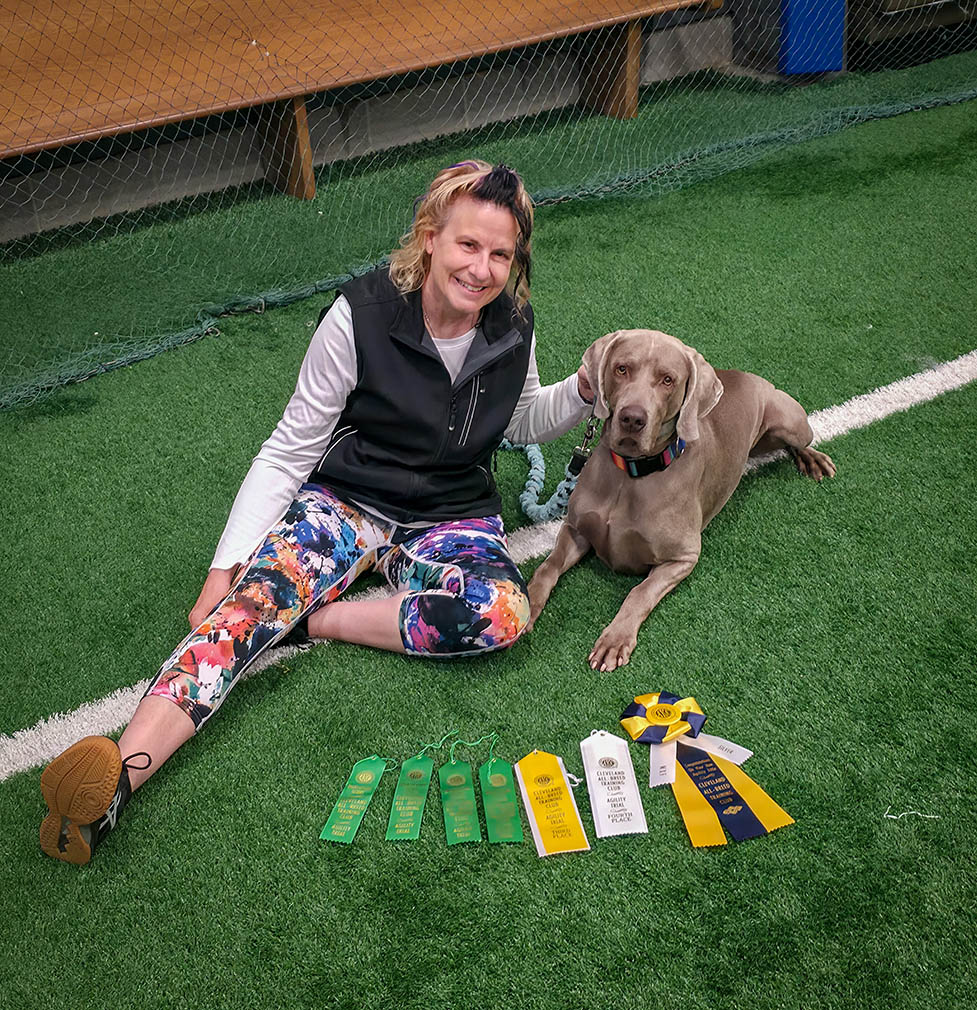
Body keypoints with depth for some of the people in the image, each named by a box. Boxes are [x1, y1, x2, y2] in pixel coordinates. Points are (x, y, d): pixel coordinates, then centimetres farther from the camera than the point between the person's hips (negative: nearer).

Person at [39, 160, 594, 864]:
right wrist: (226, 567, -15)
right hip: (345, 500, -2)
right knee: (254, 597, -33)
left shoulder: (513, 325, -3)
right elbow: (290, 451, -9)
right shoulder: (361, 316, -14)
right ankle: (118, 776, -46)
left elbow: (525, 421, 18)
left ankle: (319, 620, -20)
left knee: (503, 611, -32)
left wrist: (585, 389, -3)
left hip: (453, 517, 3)